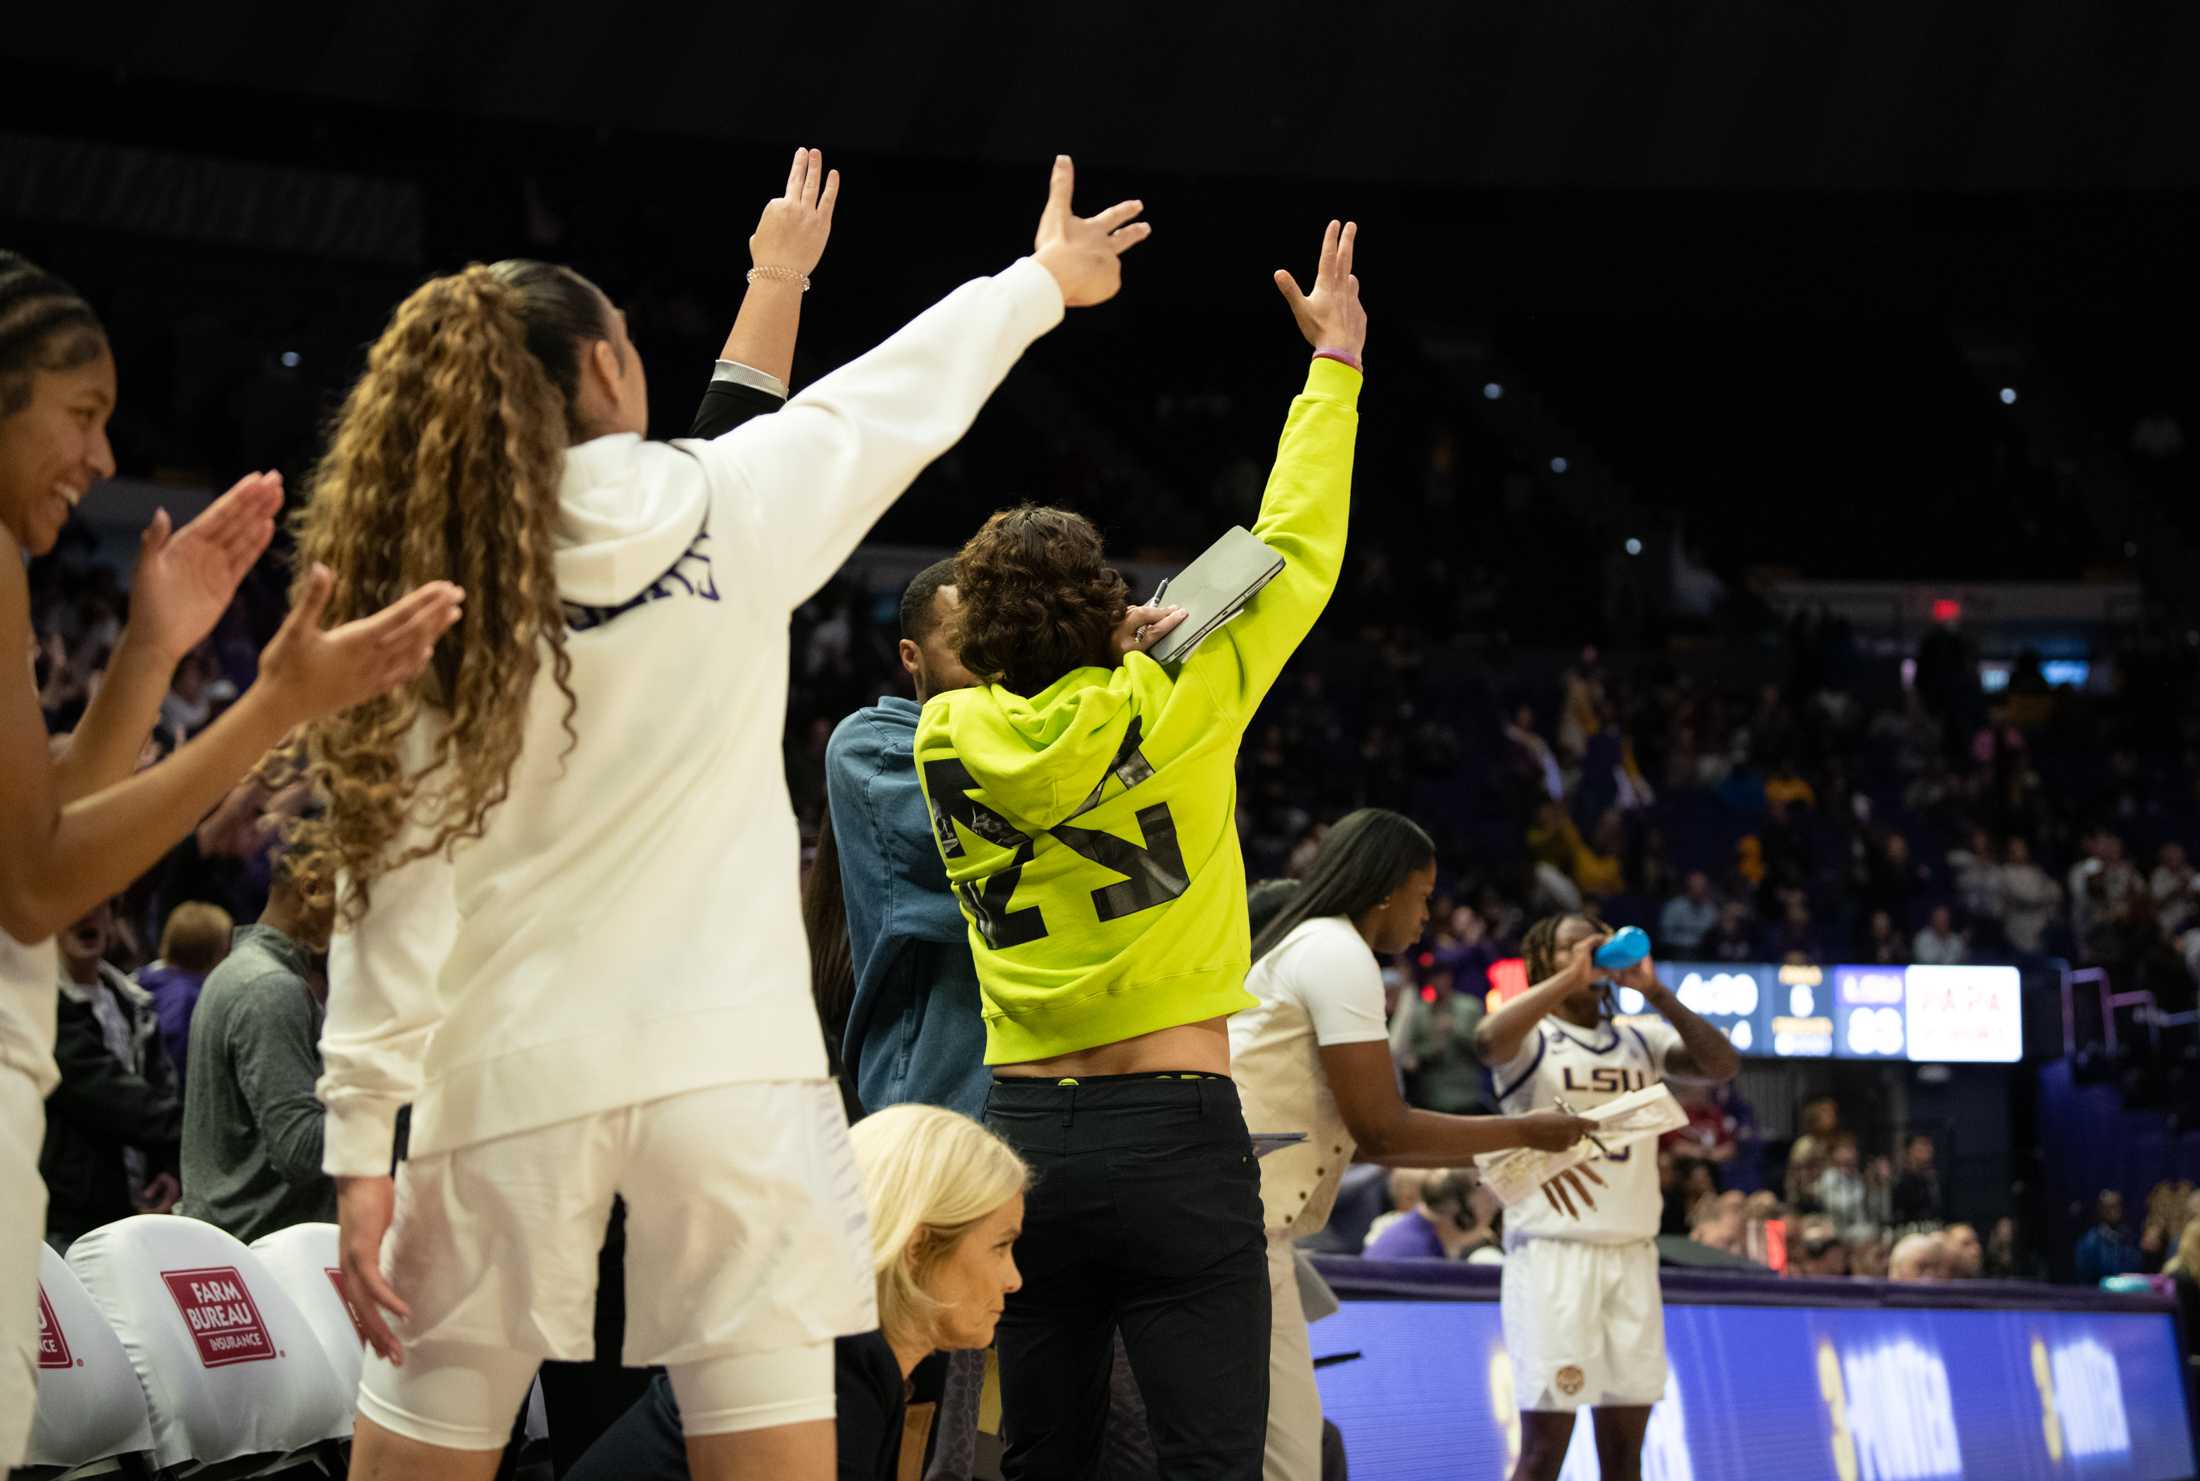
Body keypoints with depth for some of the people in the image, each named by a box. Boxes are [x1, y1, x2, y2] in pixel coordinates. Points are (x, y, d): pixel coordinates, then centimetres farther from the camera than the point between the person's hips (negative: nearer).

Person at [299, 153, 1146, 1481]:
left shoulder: (421, 590, 2)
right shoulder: (730, 507, 2)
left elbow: (395, 881, -2)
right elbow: (912, 389, 19)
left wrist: (363, 1146, -2)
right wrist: (1045, 280, 38)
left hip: (511, 1075, 1)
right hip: (724, 1060, -1)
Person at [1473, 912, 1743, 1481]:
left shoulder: (1640, 1041, 15)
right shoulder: (1531, 1040, 0)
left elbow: (1723, 1065, 0)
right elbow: (1489, 1040, -24)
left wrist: (1654, 991, -7)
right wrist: (1571, 977, -19)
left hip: (1633, 1255, 5)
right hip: (1552, 1250, -5)